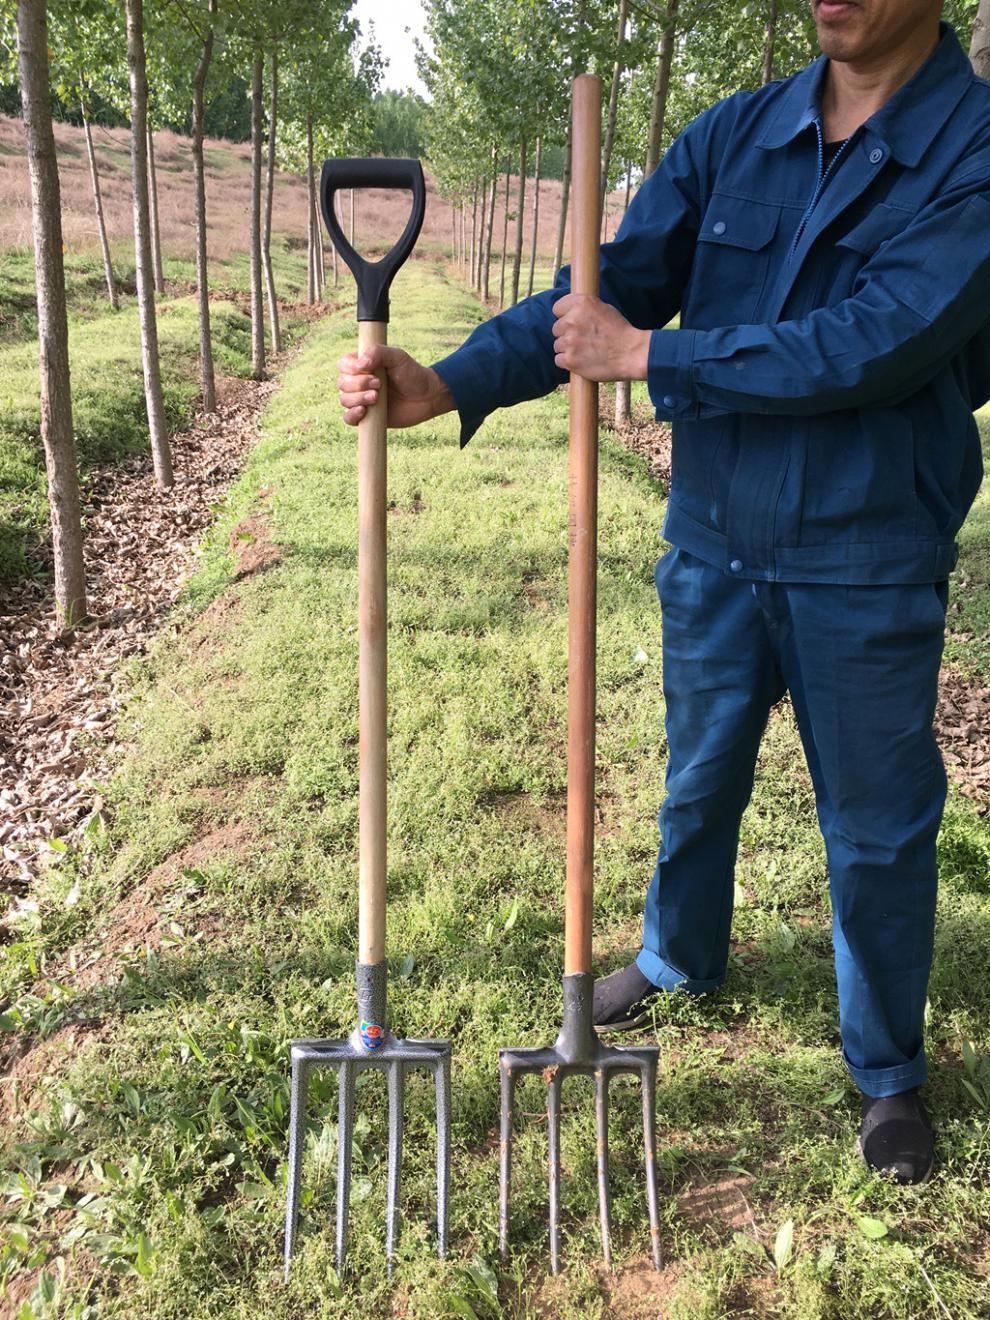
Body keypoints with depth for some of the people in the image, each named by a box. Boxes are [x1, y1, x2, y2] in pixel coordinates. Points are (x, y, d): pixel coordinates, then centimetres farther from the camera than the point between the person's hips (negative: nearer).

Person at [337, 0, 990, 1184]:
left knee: (876, 827, 10)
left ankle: (890, 1072, 33)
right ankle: (680, 955, 50)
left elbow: (873, 344, -25)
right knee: (699, 778, 22)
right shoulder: (733, 136, -1)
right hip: (714, 539, 4)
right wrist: (449, 386, -22)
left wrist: (646, 355, -23)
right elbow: (608, 288, -7)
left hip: (866, 566, -4)